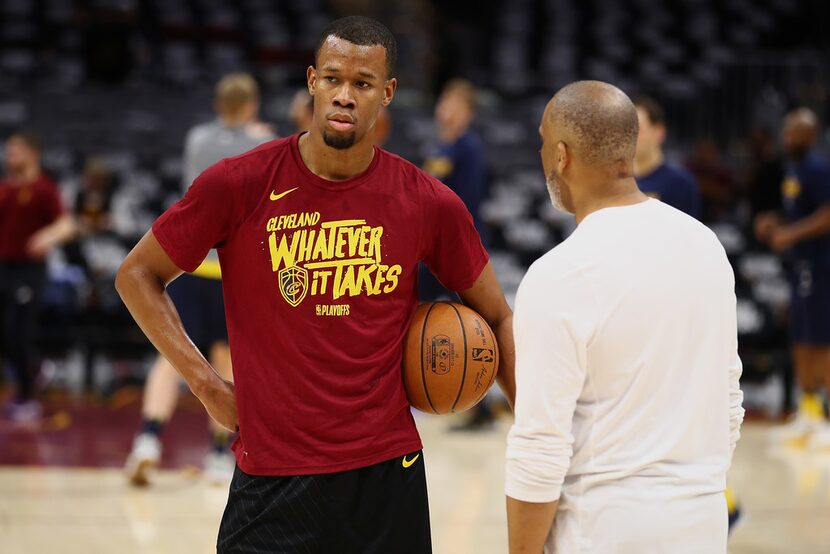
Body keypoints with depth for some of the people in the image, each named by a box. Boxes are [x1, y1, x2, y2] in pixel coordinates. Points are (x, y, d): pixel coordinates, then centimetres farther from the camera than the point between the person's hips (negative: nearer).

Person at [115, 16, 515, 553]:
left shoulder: (428, 203, -2)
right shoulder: (240, 185, -7)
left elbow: (498, 318, 10)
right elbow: (137, 275, 5)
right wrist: (205, 383, -3)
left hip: (387, 472, 2)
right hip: (272, 476, -2)